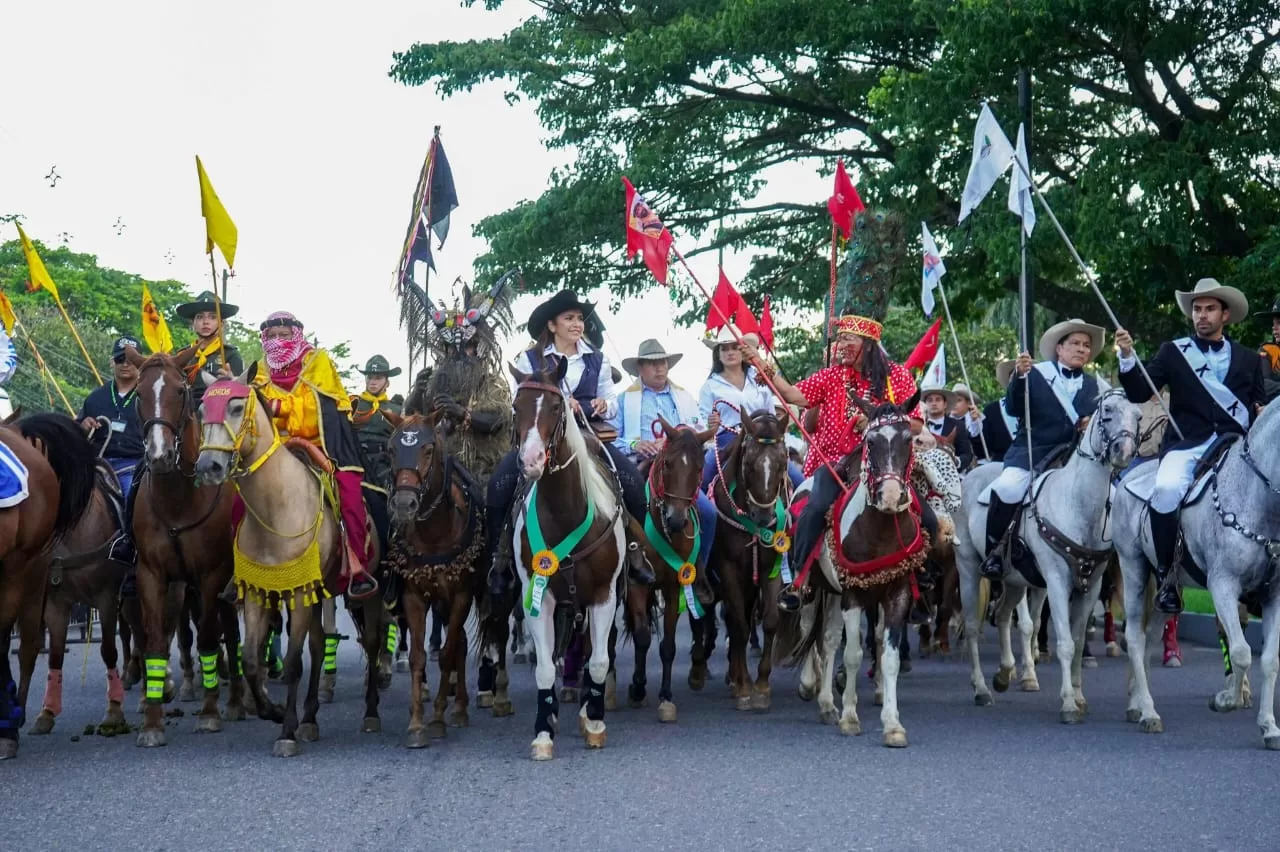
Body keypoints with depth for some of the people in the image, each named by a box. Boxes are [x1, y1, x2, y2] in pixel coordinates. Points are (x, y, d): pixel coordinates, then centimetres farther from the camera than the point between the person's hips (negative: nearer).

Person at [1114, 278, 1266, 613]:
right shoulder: (1173, 352, 15)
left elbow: (1261, 407, 17)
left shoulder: (1249, 360, 20)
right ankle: (1165, 576, -19)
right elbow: (1139, 394, 7)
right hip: (1187, 444, -2)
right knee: (1167, 489, -34)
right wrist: (1128, 357, -9)